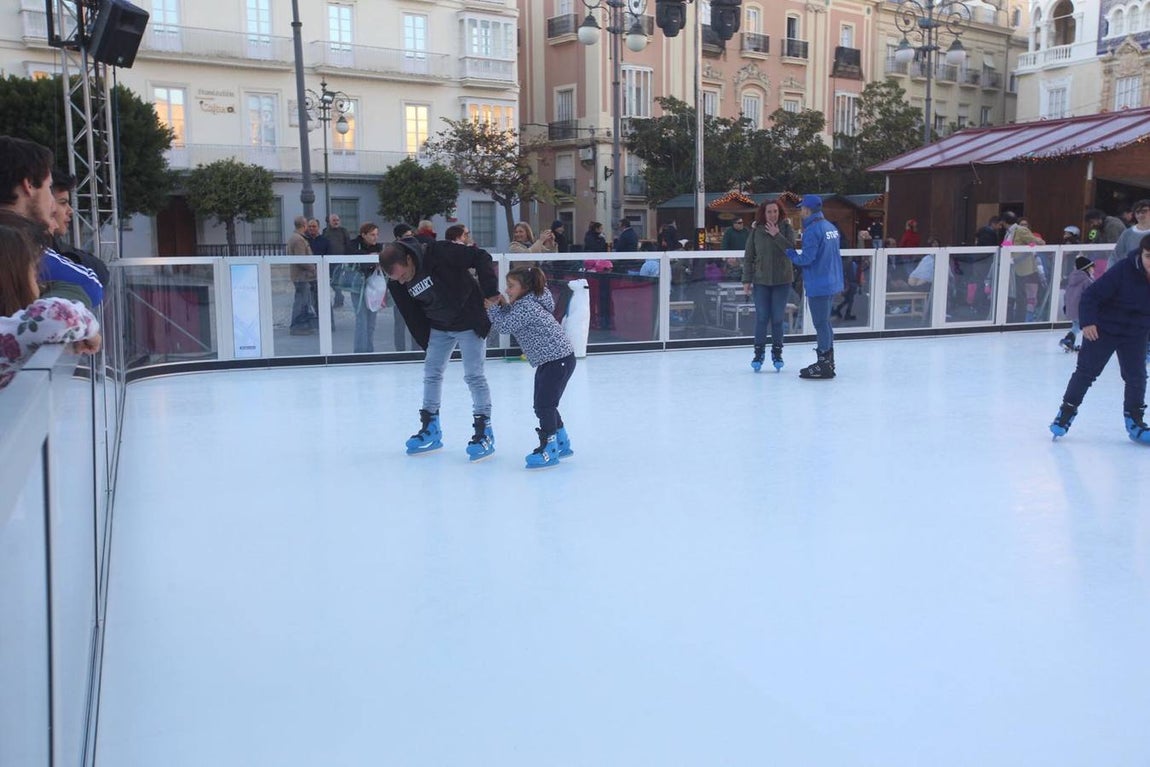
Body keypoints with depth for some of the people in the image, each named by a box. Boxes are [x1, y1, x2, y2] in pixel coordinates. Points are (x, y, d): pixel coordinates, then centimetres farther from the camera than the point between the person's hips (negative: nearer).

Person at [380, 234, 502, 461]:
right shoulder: (396, 284, -12)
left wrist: (491, 291, -27)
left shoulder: (438, 254, -30)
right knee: (431, 373, 9)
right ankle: (431, 429, 22)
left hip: (469, 321, -6)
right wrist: (426, 344, 1)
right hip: (439, 327, 6)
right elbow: (412, 316, 0)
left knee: (474, 375, -7)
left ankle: (484, 431, 2)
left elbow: (481, 257, -24)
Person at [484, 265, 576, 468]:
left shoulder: (527, 306, -17)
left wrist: (493, 308, -4)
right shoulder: (525, 303, 13)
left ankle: (548, 449, -4)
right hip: (549, 360, 11)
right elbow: (510, 320, 16)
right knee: (544, 404, 15)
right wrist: (503, 306, 2)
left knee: (544, 404, -10)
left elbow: (505, 325, -17)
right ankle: (562, 444, 26)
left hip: (558, 358, -11)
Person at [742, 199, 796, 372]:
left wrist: (776, 235, -21)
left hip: (782, 281, 0)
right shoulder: (756, 231, -1)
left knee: (778, 318, 5)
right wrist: (747, 280, -1)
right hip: (761, 281, 0)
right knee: (761, 318, 2)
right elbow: (748, 257, 1)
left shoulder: (786, 229, -3)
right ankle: (759, 352, 14)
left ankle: (777, 353, 18)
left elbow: (791, 249, -15)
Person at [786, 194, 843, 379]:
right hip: (832, 282, 9)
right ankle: (828, 362, 27)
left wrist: (790, 253, -3)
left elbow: (806, 259, -20)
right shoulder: (831, 227, 10)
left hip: (818, 285, -9)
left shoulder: (812, 230, -18)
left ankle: (824, 365, 4)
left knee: (821, 324, -2)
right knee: (825, 322, 19)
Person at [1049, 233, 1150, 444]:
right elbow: (1091, 295, -20)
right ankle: (1067, 411, 14)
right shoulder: (1123, 270, -23)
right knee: (1086, 371, 2)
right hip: (1103, 329, -4)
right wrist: (1087, 322, -28)